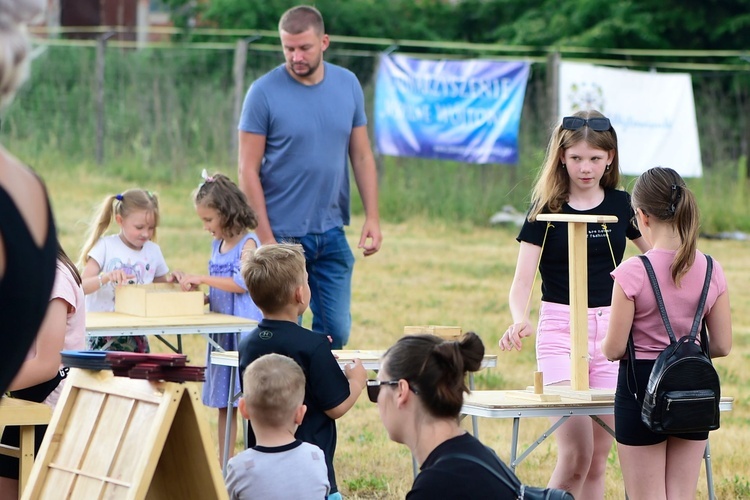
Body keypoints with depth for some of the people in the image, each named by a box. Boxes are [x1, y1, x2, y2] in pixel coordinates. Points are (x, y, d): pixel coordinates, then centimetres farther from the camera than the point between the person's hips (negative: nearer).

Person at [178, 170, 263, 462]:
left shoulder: (247, 242, -10)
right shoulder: (218, 244, 14)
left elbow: (242, 282, -20)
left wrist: (202, 279, -18)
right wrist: (193, 286, 6)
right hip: (222, 329, 8)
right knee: (223, 402, 9)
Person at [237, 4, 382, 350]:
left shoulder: (348, 85, 5)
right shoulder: (264, 93, -8)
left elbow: (362, 156, 11)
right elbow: (248, 170, -8)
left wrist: (372, 217, 1)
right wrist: (266, 240, -13)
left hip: (332, 234, 4)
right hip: (282, 234, -4)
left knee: (336, 332, 3)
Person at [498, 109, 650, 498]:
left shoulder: (622, 206, 5)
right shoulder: (546, 211, -3)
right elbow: (522, 281, -9)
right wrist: (519, 321, -30)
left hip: (611, 331, 3)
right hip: (559, 331, -3)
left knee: (599, 457, 5)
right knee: (576, 453, -14)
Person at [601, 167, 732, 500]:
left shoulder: (633, 273, -16)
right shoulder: (711, 272, -4)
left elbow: (614, 349, -12)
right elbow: (722, 346, 2)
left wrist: (603, 345, 10)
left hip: (641, 388, -4)